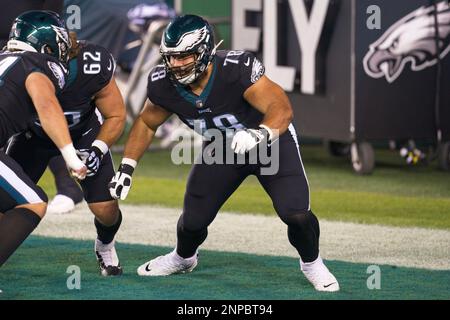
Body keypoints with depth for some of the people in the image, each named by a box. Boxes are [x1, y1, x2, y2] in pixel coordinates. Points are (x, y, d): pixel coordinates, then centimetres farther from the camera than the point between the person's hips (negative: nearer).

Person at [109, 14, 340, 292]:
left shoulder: (238, 70, -37)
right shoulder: (164, 85, -20)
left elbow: (282, 108, -42)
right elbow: (146, 124, -1)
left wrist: (259, 134, -61)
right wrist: (127, 168, -8)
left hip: (271, 139, -4)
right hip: (223, 149, 4)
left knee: (296, 213, -20)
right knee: (194, 218, 3)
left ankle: (312, 263, 12)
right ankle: (183, 258, 40)